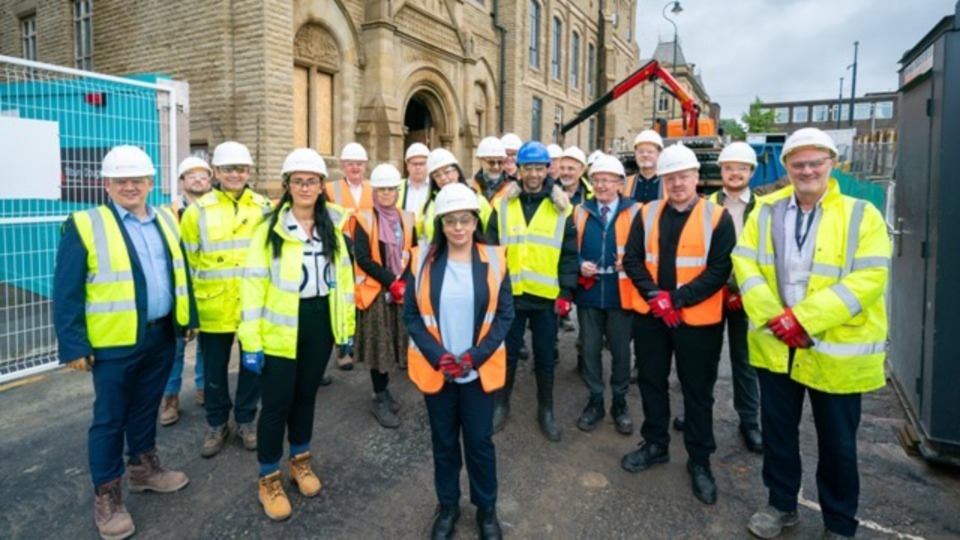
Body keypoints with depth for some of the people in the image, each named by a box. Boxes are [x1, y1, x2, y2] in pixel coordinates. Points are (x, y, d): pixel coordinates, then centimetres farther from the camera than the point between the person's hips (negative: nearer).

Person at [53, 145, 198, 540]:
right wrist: (74, 345, -13)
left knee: (146, 408, 20)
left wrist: (189, 318, 11)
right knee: (110, 419, 8)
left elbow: (181, 273, 13)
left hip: (162, 335, 5)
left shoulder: (166, 220, 7)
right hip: (115, 341, -5)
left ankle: (143, 468, 38)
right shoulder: (85, 225, -9)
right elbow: (66, 292, -10)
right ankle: (106, 495, 23)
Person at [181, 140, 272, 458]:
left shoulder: (263, 208, 3)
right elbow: (188, 260, 2)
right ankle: (217, 424, 30)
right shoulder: (198, 210, -2)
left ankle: (246, 420, 30)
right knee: (214, 369, 11)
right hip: (214, 306, -1)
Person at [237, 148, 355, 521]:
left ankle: (300, 461, 40)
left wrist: (347, 324, 8)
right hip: (281, 330, -4)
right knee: (277, 403, 6)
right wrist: (251, 341, -13)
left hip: (320, 324, 4)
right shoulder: (270, 228, -9)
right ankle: (268, 479, 26)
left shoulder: (333, 227, 4)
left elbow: (343, 276, 8)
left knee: (306, 395, 19)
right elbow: (253, 283, -11)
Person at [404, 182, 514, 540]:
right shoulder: (423, 258, -4)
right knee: (444, 440, 15)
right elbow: (411, 315, -4)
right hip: (435, 369, 1)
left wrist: (475, 357, -14)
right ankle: (447, 506, 37)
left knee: (480, 440, 10)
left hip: (480, 369, 0)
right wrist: (438, 357, -15)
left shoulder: (494, 259, -4)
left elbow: (505, 315, -3)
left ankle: (486, 508, 33)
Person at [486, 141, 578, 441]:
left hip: (547, 295, 0)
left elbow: (569, 254, 0)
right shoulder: (503, 205, 2)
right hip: (510, 292, 1)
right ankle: (501, 404, 30)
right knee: (507, 351, 12)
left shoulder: (561, 208, 0)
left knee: (545, 355, 11)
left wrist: (566, 292, -7)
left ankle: (546, 410, 27)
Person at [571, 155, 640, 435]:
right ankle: (595, 401, 25)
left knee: (620, 350, 9)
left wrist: (629, 262, -19)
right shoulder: (581, 211, 8)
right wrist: (580, 265, -10)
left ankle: (619, 403, 26)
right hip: (588, 292, 2)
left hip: (621, 293, -2)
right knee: (590, 348, 10)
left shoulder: (634, 211, -1)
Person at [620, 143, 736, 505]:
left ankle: (699, 461, 26)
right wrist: (655, 296, -16)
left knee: (697, 391, 9)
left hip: (698, 319, -3)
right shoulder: (647, 213, 3)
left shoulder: (718, 217, -5)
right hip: (650, 315, 3)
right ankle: (655, 444, 35)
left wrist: (677, 299, -20)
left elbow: (719, 269, -11)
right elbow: (632, 259, -1)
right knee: (651, 381, 16)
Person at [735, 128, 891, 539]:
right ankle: (781, 505, 36)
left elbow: (868, 279, -15)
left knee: (837, 443, 12)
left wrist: (802, 318, -23)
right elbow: (745, 263, -3)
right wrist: (774, 318, -16)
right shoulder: (766, 211, 4)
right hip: (776, 345, 3)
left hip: (837, 349, -2)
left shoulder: (861, 215, -5)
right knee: (777, 430, 15)